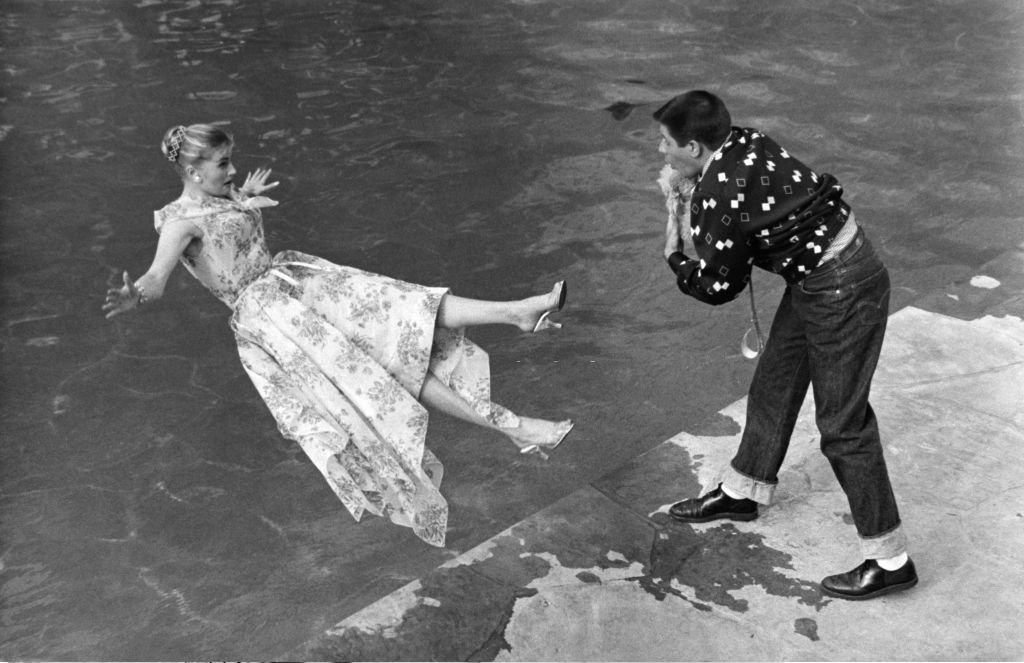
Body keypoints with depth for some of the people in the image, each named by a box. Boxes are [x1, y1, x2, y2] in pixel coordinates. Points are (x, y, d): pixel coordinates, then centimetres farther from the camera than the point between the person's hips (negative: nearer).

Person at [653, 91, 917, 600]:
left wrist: (673, 253, 3)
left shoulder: (717, 196, -24)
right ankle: (742, 494, 42)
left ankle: (889, 562, 9)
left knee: (842, 424, -3)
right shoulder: (743, 143, 1)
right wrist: (683, 196, -1)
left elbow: (718, 287, -12)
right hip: (815, 277, 10)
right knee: (773, 386, 22)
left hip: (842, 291, -10)